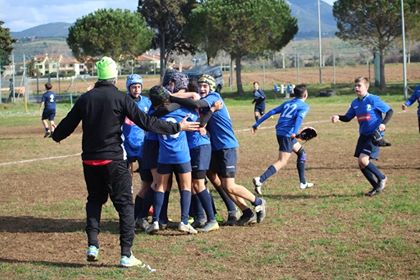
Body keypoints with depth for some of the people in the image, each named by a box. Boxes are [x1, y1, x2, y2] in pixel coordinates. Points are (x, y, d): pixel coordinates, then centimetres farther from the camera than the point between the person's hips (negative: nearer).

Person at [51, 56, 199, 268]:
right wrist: (176, 127, -5)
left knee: (94, 200, 22)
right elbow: (146, 122, -12)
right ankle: (126, 254, 1)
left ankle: (92, 245, 10)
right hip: (113, 160, -4)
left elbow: (68, 124, 11)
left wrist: (56, 136, 33)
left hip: (90, 160, 4)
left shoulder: (85, 99, 2)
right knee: (125, 204, 4)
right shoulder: (120, 98, -8)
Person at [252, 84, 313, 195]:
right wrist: (295, 132, -34)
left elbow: (272, 112, 12)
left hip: (280, 132, 8)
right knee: (282, 162, -11)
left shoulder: (287, 103, 19)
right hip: (287, 134, -8)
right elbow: (299, 117, -20)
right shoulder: (304, 106, 0)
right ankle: (260, 180, -29)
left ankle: (303, 183, 28)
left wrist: (257, 124, 11)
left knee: (302, 152, 24)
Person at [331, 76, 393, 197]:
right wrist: (338, 117, -5)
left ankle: (382, 178, 3)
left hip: (374, 135, -7)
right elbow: (347, 117, 16)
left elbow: (390, 111, -6)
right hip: (363, 136, 7)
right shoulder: (355, 103, 8)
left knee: (363, 160, -20)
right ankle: (377, 187, 19)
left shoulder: (373, 100, -11)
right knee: (361, 164, 4)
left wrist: (383, 123, -22)